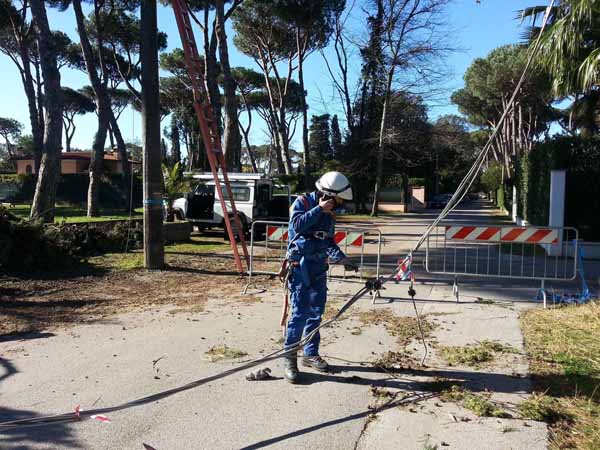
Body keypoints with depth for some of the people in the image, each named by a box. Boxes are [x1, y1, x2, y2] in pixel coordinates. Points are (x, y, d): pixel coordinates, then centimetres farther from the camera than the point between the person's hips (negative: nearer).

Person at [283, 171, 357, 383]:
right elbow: (297, 225, -24)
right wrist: (319, 209, -20)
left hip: (319, 269, 7)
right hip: (300, 267, -7)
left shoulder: (329, 214, 12)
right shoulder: (302, 202, -6)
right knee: (300, 312, -10)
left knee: (316, 313, 11)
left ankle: (311, 354, 23)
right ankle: (289, 358, 0)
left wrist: (342, 258, 5)